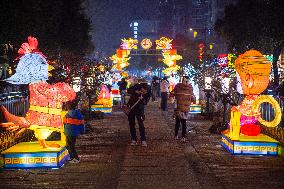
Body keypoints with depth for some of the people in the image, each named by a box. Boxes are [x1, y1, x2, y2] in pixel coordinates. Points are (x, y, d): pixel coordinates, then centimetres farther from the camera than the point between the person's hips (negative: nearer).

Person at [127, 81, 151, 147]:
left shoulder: (148, 93, -16)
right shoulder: (137, 86, -17)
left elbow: (145, 103, -16)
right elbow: (129, 90, -23)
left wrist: (142, 99, -35)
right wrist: (135, 91, -37)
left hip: (139, 108, -1)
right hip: (131, 107, 1)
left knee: (141, 124, -10)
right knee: (131, 124, 5)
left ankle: (143, 140, -6)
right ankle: (133, 140, 15)